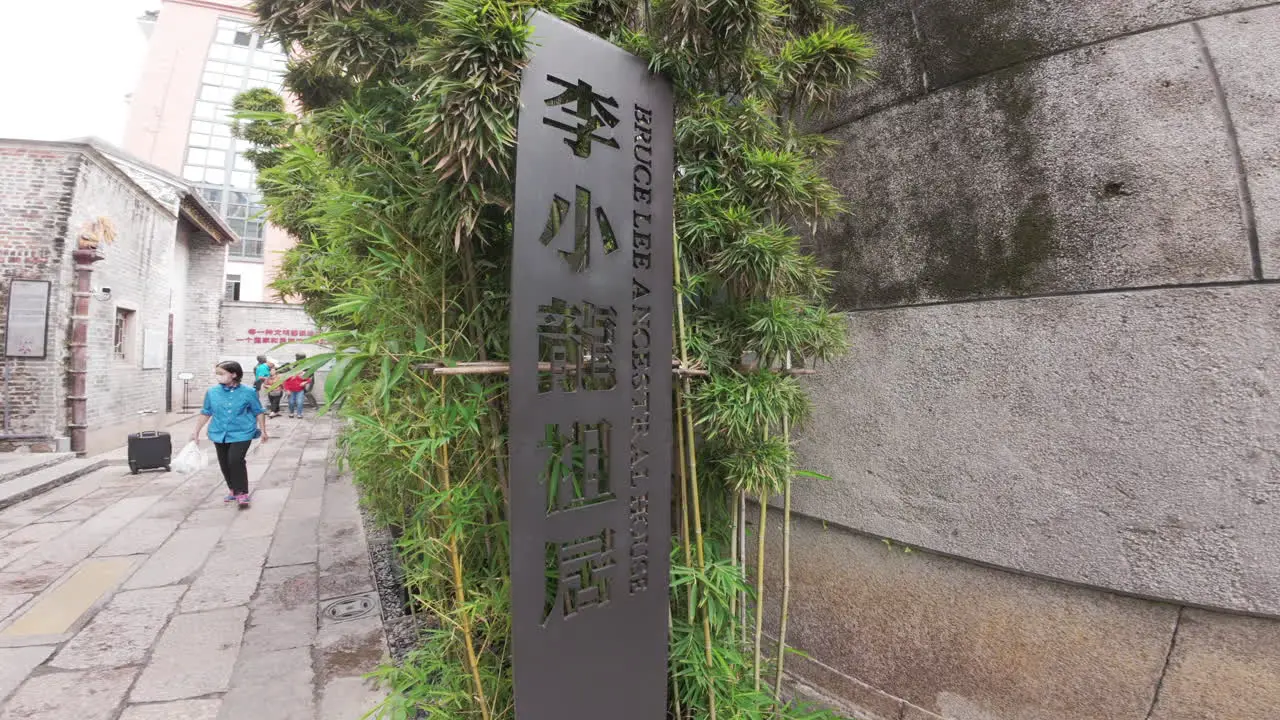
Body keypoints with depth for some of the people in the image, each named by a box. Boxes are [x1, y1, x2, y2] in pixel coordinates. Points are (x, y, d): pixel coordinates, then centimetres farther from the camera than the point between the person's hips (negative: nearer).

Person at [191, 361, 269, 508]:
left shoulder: (248, 392, -8)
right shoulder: (212, 392, 1)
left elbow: (258, 412, 2)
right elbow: (206, 413, 12)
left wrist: (263, 431, 3)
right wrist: (196, 431, 14)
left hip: (241, 434, -4)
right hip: (220, 434, 5)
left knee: (236, 460, -17)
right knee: (224, 464, 11)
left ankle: (242, 492, -5)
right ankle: (233, 490, 29)